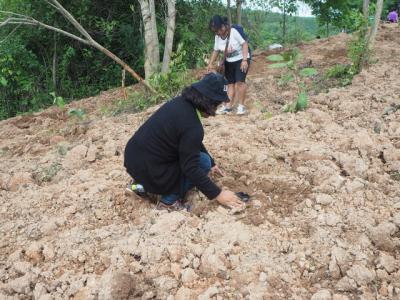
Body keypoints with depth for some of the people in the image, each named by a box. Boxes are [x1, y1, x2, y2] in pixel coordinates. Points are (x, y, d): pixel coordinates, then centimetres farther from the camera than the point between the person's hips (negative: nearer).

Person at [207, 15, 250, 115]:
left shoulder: (233, 32, -22)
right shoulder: (217, 37, -3)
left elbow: (244, 44, -19)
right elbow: (215, 51, 9)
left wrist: (245, 60, -25)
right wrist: (210, 64, 0)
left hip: (241, 60, -6)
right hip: (229, 62, 6)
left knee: (240, 82, -18)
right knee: (230, 83, 6)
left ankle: (241, 106, -9)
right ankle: (228, 106, 8)